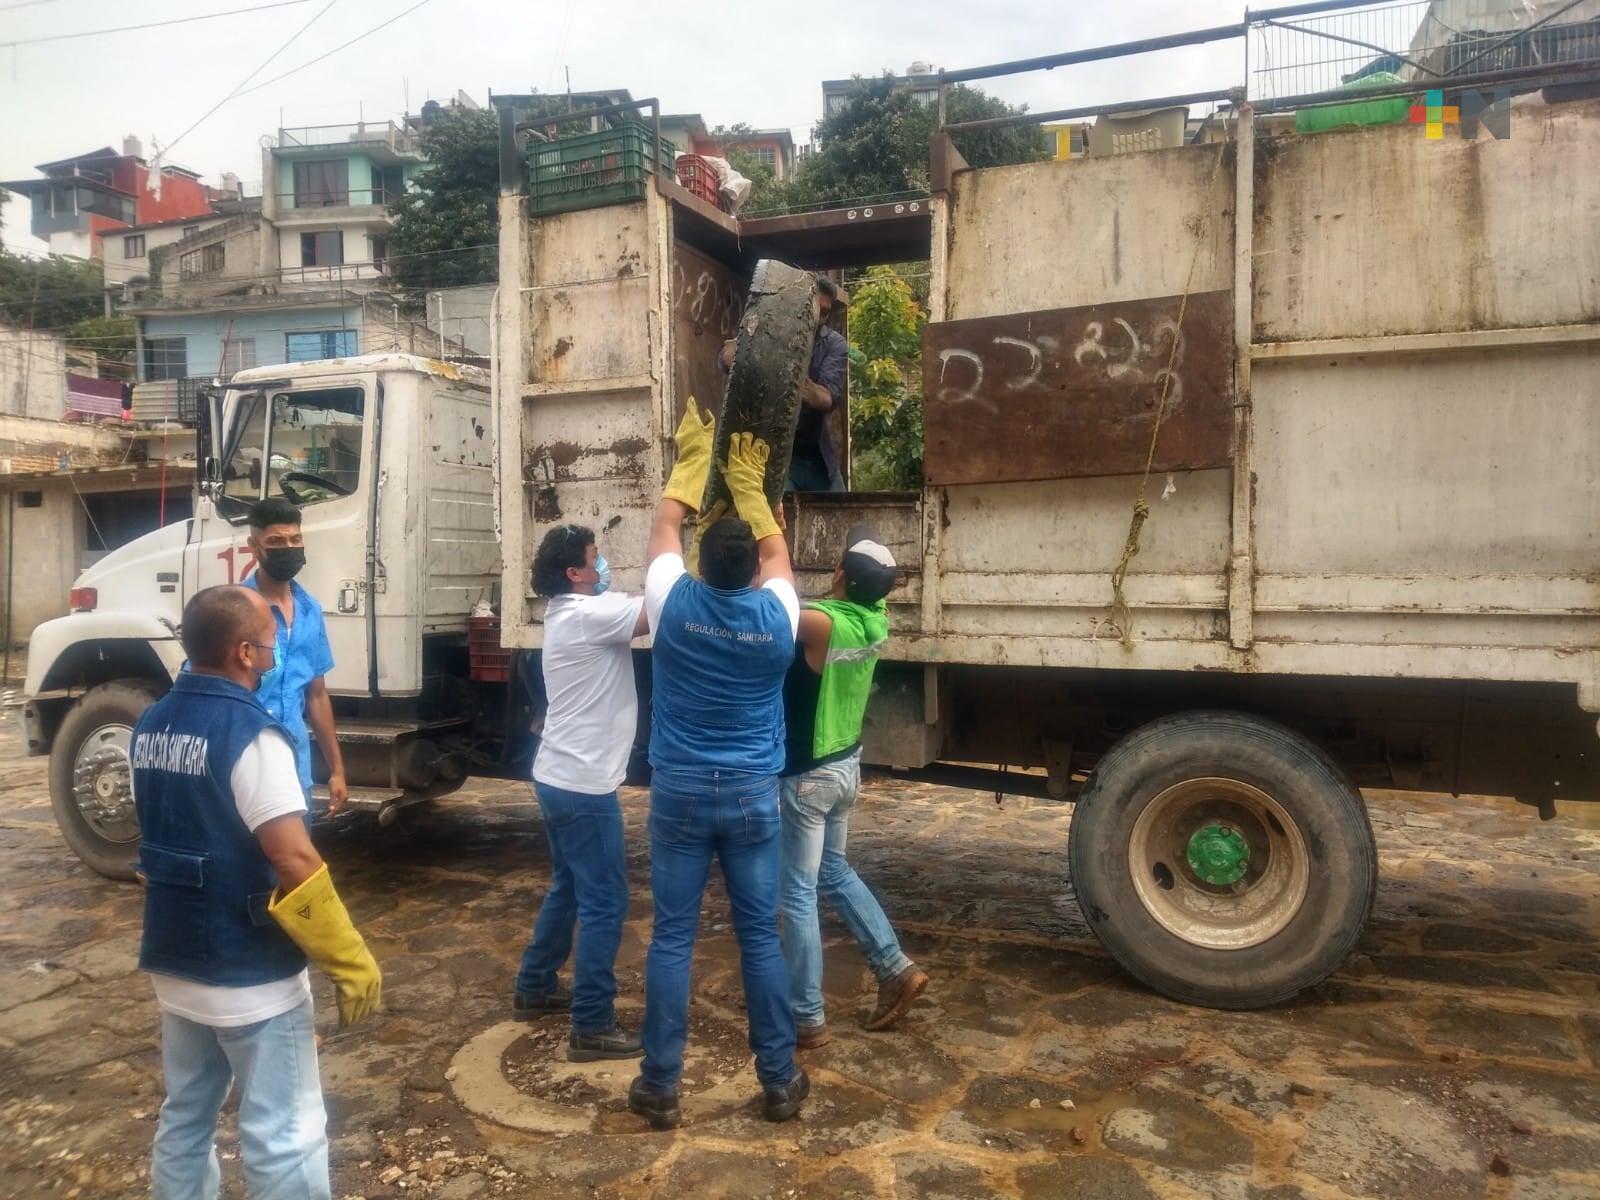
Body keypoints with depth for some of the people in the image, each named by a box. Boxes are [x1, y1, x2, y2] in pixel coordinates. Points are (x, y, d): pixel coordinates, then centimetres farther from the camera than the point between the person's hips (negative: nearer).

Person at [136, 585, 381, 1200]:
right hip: (251, 975, -8)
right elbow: (294, 863, -26)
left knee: (185, 1116, 22)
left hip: (174, 962, 8)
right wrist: (352, 962, -19)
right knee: (284, 1136, 3)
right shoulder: (249, 734, -22)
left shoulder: (150, 726, 4)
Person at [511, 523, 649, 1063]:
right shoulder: (588, 614, -20)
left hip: (559, 777, 10)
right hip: (583, 785, -10)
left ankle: (535, 988, 36)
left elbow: (637, 610, 8)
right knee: (604, 903, -2)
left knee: (568, 888, 24)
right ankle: (592, 1027, 6)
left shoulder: (570, 613, 11)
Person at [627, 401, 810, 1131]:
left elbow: (664, 530, 8)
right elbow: (777, 551, 14)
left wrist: (693, 461, 18)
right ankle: (779, 1082, 19)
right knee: (761, 936, 9)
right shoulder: (776, 615, -7)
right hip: (752, 795, 1)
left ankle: (660, 1087, 16)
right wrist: (749, 482, 21)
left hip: (680, 792, -1)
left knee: (671, 938, 7)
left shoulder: (674, 605, -10)